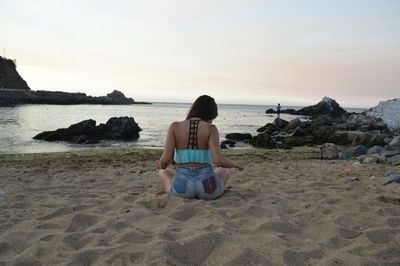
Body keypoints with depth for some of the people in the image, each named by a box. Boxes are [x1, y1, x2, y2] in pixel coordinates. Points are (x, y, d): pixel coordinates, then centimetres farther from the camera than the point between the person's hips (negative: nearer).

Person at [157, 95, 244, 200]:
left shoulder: (175, 126, -4)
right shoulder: (211, 128, -8)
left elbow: (165, 160, -12)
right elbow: (218, 161, -19)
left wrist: (162, 166, 13)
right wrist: (235, 165, 3)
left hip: (182, 187, 0)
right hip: (207, 187, 1)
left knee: (163, 173, 33)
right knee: (224, 171, 34)